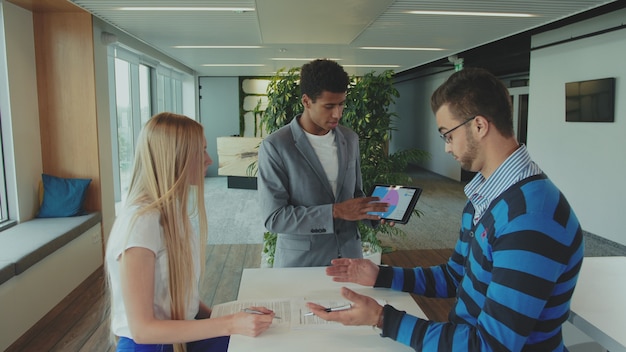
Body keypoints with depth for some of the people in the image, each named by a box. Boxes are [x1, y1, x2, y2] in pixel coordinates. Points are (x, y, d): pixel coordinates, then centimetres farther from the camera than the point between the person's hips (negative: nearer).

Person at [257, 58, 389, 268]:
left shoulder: (350, 139, 2)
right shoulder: (275, 146, -14)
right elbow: (274, 217, -18)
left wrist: (374, 210, -7)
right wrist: (335, 212, -24)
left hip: (348, 256, 5)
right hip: (300, 262, -4)